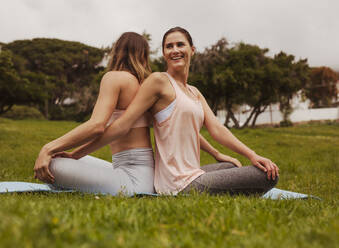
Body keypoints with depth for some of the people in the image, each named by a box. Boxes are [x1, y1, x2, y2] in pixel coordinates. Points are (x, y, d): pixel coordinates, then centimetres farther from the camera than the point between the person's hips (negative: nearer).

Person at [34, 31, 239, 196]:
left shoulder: (114, 77, -8)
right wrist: (217, 154, 19)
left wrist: (49, 148, -17)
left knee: (50, 166, -16)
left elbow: (97, 126, -21)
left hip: (134, 179, -8)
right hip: (148, 175, 8)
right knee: (77, 159, 26)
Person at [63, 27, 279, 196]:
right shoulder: (159, 81, -9)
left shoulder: (195, 92, 17)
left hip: (192, 175, 9)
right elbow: (122, 126, -12)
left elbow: (216, 128, 7)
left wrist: (252, 155, -6)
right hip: (180, 184, -9)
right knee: (268, 177, -5)